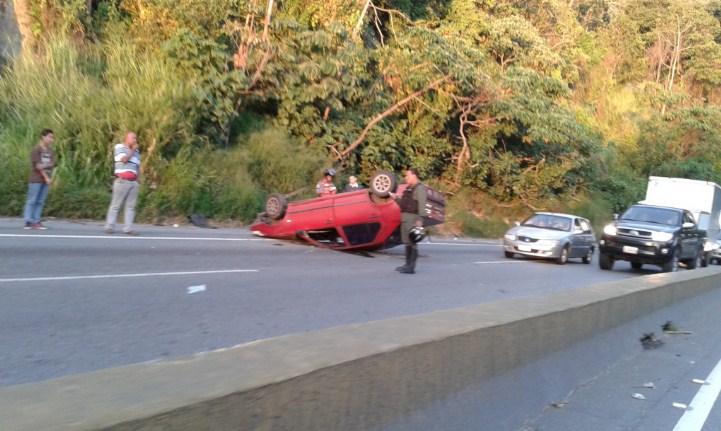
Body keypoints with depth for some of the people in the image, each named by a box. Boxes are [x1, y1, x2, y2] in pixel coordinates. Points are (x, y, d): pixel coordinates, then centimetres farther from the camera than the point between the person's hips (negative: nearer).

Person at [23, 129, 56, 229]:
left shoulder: (51, 151, 12)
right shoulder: (36, 150, -6)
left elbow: (53, 163, 3)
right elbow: (38, 166, -12)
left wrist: (45, 166, -18)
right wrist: (46, 177, -15)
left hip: (46, 180, 6)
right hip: (36, 180, -6)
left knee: (40, 202, 5)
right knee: (31, 201, -3)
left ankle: (36, 222, 7)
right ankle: (28, 221, -3)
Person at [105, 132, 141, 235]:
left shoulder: (136, 151, 21)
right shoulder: (119, 147, 3)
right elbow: (124, 159, -13)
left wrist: (137, 181, 12)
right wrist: (132, 150, -2)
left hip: (133, 182, 5)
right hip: (122, 181, -5)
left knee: (131, 206, -2)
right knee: (116, 204, -4)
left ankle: (128, 228, -3)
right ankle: (109, 227, 0)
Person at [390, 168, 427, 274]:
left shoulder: (420, 188, -8)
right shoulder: (409, 188, 21)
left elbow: (422, 205, -18)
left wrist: (420, 219, -25)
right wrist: (396, 198, 9)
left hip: (412, 218, -10)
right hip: (405, 217, 10)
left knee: (412, 242, -11)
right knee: (407, 242, 13)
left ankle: (411, 267, -11)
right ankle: (408, 264, 20)